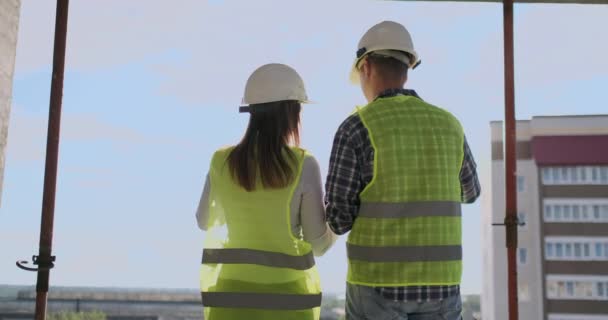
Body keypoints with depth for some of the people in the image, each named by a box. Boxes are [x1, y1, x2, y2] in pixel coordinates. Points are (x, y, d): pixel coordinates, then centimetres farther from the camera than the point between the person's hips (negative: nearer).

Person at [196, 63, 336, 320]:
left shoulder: (222, 162, -3)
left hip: (231, 294, 3)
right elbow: (319, 245, -6)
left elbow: (205, 222, 14)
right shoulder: (303, 166, -12)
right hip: (285, 295, -2)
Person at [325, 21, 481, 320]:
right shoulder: (448, 125, 6)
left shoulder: (355, 127, -9)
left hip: (378, 281, -4)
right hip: (438, 281, 4)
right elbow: (468, 191, 24)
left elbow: (337, 220, -9)